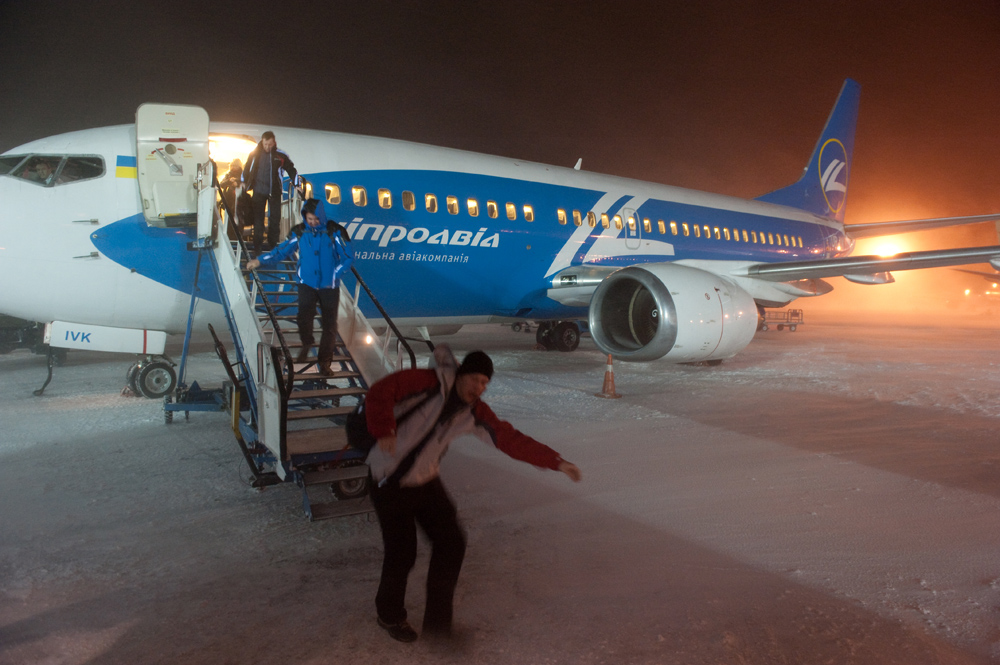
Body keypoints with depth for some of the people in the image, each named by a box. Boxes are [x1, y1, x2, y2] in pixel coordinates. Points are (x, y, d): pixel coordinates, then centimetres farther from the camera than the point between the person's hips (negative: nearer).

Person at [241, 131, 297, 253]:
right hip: (258, 191, 1)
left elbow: (291, 170, 5)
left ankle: (272, 245, 15)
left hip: (274, 191, -1)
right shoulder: (255, 153, 1)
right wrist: (244, 182, 18)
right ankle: (257, 245, 4)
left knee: (275, 218, 2)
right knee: (258, 218, 0)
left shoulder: (281, 155, -4)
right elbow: (247, 168, 16)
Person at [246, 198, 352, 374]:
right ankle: (307, 343, 19)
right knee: (304, 317, -14)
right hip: (307, 283, 1)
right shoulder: (299, 232, 1)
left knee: (329, 324, 0)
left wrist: (334, 274, -8)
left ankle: (325, 361, 13)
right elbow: (281, 251, 13)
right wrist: (259, 261, 10)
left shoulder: (335, 231, -5)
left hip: (329, 286, -1)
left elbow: (348, 257, 1)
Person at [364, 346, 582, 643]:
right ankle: (390, 615, 29)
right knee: (402, 553, -1)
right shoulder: (429, 384, -21)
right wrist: (385, 431, -38)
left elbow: (512, 440, -5)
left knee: (451, 543, 2)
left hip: (426, 482, 6)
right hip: (390, 483, -6)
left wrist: (556, 462, -12)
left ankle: (437, 619, 19)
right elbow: (380, 393, -26)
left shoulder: (474, 413, -3)